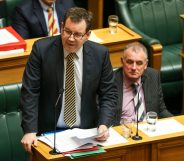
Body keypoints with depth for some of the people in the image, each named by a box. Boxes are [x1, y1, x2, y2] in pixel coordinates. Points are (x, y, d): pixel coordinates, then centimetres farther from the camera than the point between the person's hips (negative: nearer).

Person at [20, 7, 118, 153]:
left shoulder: (100, 53, -3)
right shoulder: (42, 49, -8)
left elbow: (109, 94, 4)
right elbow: (30, 92, -7)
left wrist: (104, 125, -12)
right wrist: (30, 131, -15)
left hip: (86, 131, 1)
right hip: (49, 130, -1)